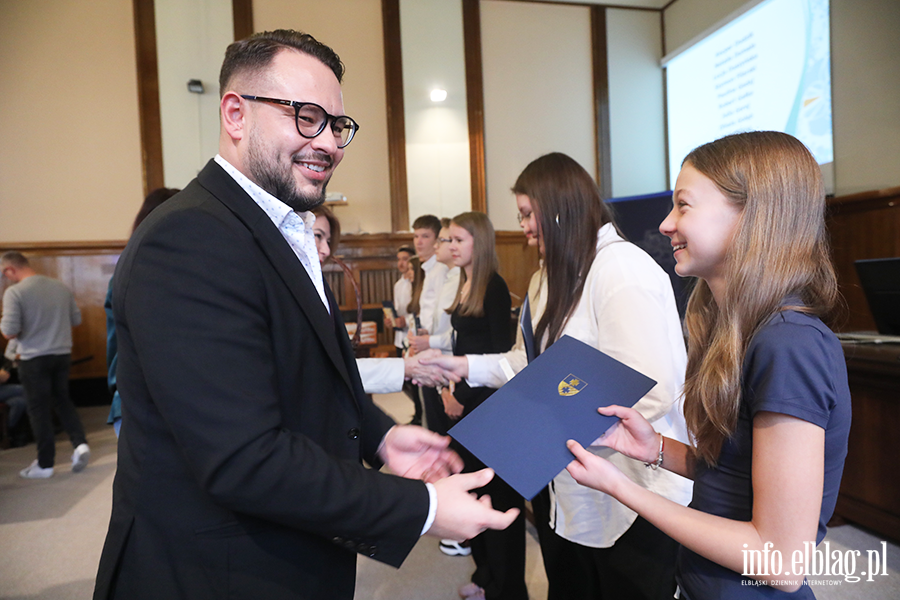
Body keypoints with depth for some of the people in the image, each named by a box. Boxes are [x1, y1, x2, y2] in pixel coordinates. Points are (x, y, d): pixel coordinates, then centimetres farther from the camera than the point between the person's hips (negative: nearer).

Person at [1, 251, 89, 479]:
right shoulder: (61, 286, 1)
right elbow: (76, 319, 8)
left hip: (34, 359, -4)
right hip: (62, 354, 4)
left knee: (39, 409, 7)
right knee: (62, 400, 20)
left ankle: (45, 464, 17)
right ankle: (80, 443, 7)